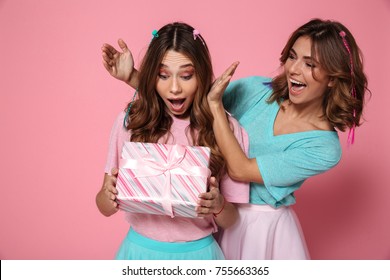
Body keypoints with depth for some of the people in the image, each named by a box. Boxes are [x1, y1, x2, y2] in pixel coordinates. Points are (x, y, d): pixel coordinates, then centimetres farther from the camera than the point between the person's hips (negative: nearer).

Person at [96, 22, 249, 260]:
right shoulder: (131, 120, -9)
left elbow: (230, 220, -4)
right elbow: (105, 208, -3)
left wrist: (218, 205, -24)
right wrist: (108, 195, -24)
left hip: (197, 253, -1)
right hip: (140, 250, 1)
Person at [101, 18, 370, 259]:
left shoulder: (325, 148, -20)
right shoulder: (256, 90, -12)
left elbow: (240, 170, -25)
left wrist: (215, 104, -27)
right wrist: (132, 76, -20)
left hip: (262, 228, -3)